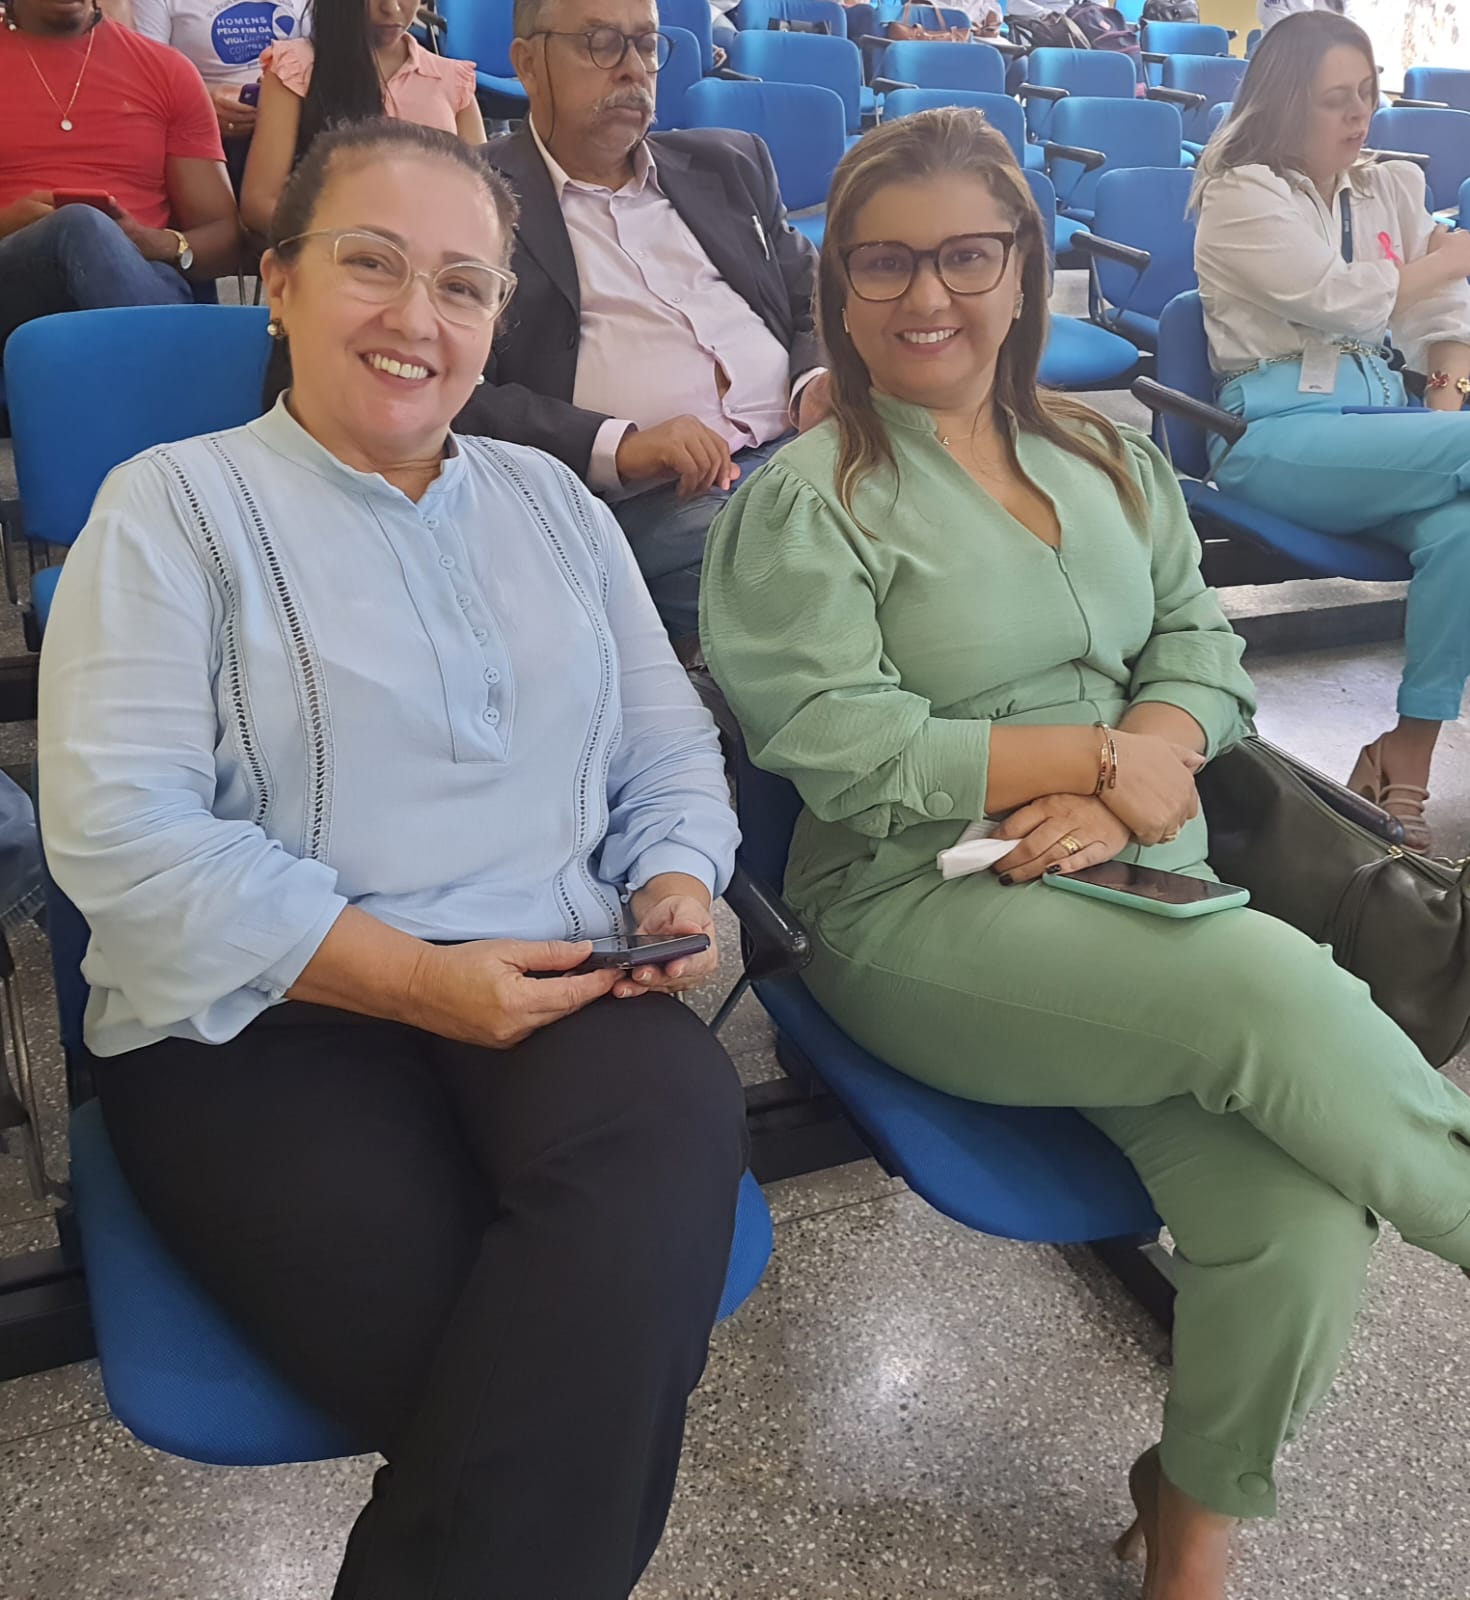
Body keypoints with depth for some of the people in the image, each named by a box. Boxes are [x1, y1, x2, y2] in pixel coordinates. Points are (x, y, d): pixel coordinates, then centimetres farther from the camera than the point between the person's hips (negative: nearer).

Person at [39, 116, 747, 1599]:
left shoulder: (552, 503, 20)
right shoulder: (175, 507, 4)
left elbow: (668, 748, 19)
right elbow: (122, 835, -8)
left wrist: (676, 892, -4)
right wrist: (419, 977, -16)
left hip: (561, 986, 5)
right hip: (262, 1029, -4)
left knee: (679, 1121, -30)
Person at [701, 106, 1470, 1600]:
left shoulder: (1108, 458, 18)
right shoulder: (801, 503, 0)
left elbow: (1202, 649, 12)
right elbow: (848, 752, -9)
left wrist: (1132, 779, -10)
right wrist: (1109, 756, -9)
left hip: (1142, 898, 5)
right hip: (923, 910, -4)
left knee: (1300, 1216, -18)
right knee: (1277, 991, -31)